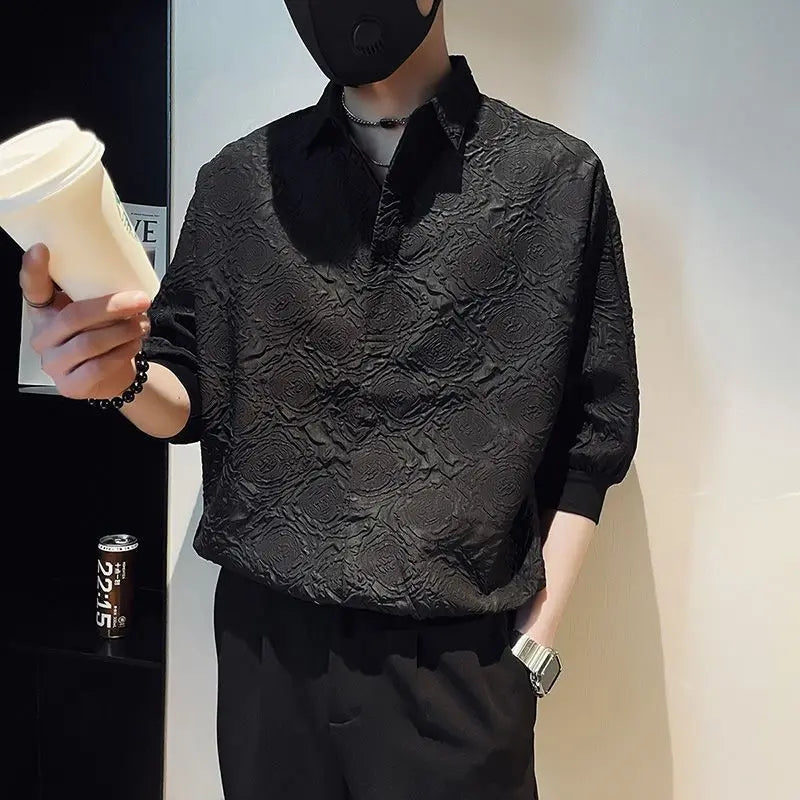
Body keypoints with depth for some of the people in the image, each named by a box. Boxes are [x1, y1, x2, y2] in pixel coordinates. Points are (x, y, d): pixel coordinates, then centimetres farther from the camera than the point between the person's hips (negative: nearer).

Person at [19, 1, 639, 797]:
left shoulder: (556, 177, -2)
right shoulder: (240, 179, 6)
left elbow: (592, 433, -1)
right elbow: (188, 398, 8)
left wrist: (535, 642, -3)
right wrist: (120, 374, -13)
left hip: (457, 656, -2)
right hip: (267, 644, 3)